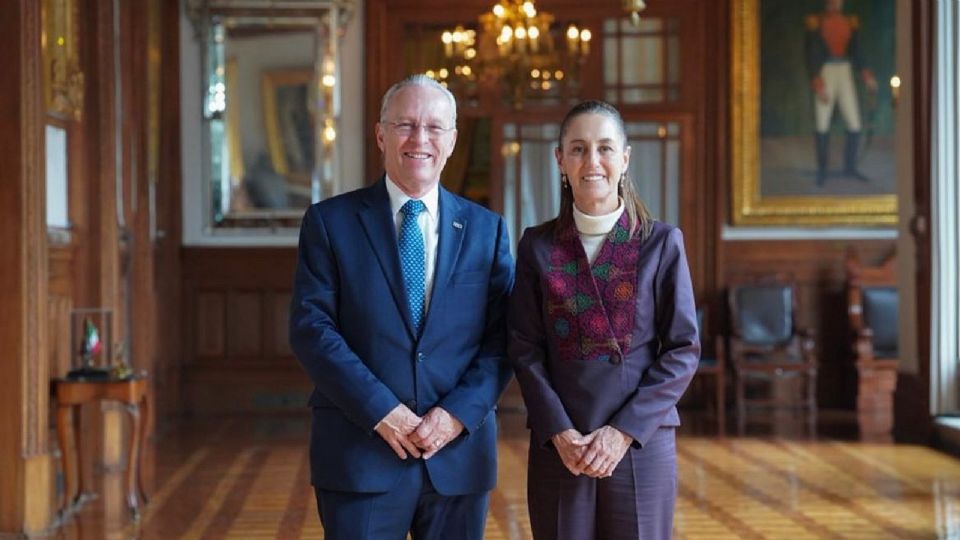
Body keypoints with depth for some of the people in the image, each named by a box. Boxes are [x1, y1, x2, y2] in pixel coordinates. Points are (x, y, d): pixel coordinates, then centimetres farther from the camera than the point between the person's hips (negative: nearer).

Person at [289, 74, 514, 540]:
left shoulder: (487, 230, 8)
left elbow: (503, 339, 3)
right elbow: (311, 328, -6)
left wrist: (457, 414, -11)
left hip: (459, 450, 2)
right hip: (360, 455, -2)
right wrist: (382, 411, -14)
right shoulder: (330, 222, 2)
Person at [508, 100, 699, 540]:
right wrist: (559, 432, -10)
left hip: (642, 441, -1)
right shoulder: (538, 246, 4)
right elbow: (524, 350, 3)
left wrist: (625, 431, -10)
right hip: (558, 444, 1)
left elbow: (683, 351, -2)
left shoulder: (662, 243, 1)